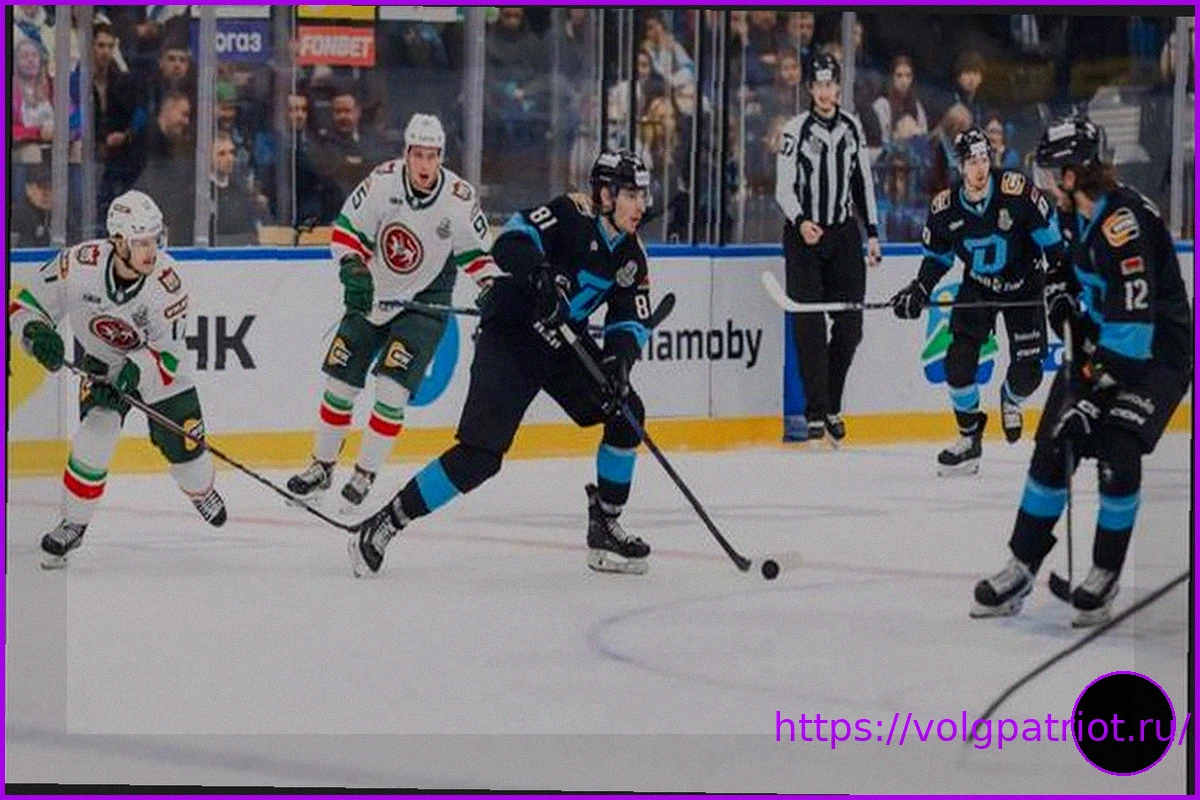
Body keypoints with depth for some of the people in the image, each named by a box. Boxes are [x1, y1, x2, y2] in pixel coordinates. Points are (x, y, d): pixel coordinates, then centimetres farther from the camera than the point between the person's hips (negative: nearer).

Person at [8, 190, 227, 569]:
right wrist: (38, 333, -37)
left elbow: (169, 354, -25)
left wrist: (136, 371, -42)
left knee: (183, 448, 6)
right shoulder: (80, 264, -31)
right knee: (93, 441, -21)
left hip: (156, 371, 0)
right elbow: (26, 305, -16)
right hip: (101, 364, 0)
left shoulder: (165, 281, -32)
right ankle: (72, 525, -1)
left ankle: (202, 493, 44)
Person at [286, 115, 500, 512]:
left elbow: (474, 250, 1)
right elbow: (347, 229, -10)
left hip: (423, 303, -2)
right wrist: (352, 267, -26)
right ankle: (322, 466, 24)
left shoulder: (460, 198, -16)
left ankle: (365, 473, -1)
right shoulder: (382, 182, -17)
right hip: (372, 295, 2)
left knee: (392, 387, -16)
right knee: (341, 382, 5)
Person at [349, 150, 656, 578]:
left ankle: (604, 529, 11)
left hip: (564, 344, 8)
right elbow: (510, 244, -30)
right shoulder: (570, 215, -17)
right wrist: (542, 275, -48)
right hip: (508, 337, -8)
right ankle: (383, 525, -13)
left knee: (627, 413, -2)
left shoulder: (630, 254, 5)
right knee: (480, 454, -19)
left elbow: (631, 320, 5)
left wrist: (620, 357, -15)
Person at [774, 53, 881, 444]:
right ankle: (816, 413, -5)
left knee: (850, 324, 3)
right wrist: (800, 222, -25)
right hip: (804, 235, -4)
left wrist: (872, 231, 13)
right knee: (810, 326, -8)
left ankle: (832, 406, 16)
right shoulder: (796, 130, -6)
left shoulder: (852, 128, 8)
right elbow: (784, 188, -8)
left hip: (843, 234, 4)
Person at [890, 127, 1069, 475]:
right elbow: (937, 255, 3)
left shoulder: (1016, 191, -24)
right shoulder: (945, 207, -13)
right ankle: (969, 438, 7)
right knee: (958, 361, -11)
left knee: (1028, 369, -7)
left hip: (1022, 284, -2)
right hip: (977, 286, 2)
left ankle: (1011, 400, 31)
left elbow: (1048, 232, -13)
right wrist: (919, 290, -9)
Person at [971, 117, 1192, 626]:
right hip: (1101, 340, 9)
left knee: (1116, 453, -19)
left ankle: (1105, 576, -2)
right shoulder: (1077, 212, 0)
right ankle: (1021, 569, 8)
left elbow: (1132, 327, -33)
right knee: (1053, 447, 1)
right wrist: (1060, 290, 3)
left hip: (1158, 351, -9)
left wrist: (1094, 397, -33)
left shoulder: (1125, 225, -29)